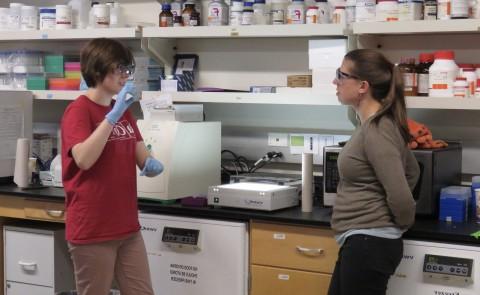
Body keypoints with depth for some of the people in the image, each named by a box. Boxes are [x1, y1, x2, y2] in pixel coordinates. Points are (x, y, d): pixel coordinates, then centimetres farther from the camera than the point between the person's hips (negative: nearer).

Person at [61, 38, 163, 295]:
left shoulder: (124, 111, 12)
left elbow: (142, 158, 12)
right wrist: (113, 114, -28)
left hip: (127, 227, 7)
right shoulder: (78, 110, -11)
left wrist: (151, 164, -11)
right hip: (92, 230, -7)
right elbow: (84, 159, -27)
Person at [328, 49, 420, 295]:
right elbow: (412, 171, 23)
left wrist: (401, 225, -4)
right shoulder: (373, 125, 11)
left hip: (369, 244, -10)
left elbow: (400, 196, -23)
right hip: (359, 242, 10)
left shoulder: (376, 131, -19)